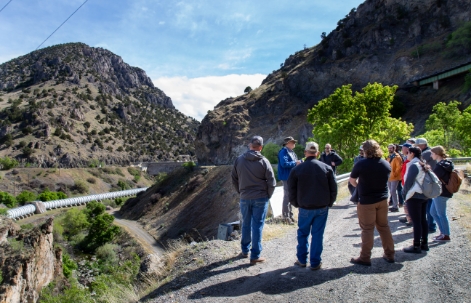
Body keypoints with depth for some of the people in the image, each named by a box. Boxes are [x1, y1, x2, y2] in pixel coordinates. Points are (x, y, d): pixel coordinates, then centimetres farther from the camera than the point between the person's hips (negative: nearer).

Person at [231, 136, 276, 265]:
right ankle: (255, 256, 8)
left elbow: (234, 179, 7)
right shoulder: (263, 161, -10)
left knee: (246, 225, 18)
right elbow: (271, 182, -9)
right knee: (257, 226, 3)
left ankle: (244, 250, 31)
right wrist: (268, 195, 6)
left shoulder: (239, 160, -1)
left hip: (244, 198, 3)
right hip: (260, 198, -3)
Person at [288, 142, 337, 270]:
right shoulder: (327, 168, -2)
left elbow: (292, 190, -1)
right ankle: (315, 263, 14)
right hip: (322, 208, 1)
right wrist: (329, 203, 10)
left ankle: (302, 260, 22)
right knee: (317, 235, 8)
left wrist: (296, 204, 11)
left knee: (303, 233, 15)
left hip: (305, 208, -1)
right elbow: (333, 189, 1)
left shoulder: (297, 169, -5)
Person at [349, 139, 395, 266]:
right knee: (384, 226, 16)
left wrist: (359, 186, 15)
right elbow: (386, 179, 13)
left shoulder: (361, 164, -15)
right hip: (382, 199, 5)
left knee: (367, 229, 2)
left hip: (366, 201, -5)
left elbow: (352, 180, -4)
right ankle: (389, 255, 25)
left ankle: (365, 258, 9)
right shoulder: (386, 164, 0)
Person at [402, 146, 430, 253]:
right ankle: (424, 243, 20)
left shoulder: (413, 165, -15)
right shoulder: (423, 165, 12)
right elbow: (421, 180, 16)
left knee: (416, 222, -5)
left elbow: (409, 182, -16)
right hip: (423, 196, 9)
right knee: (423, 220, 13)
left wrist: (404, 193, -4)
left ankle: (416, 246, 0)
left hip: (414, 196, -9)